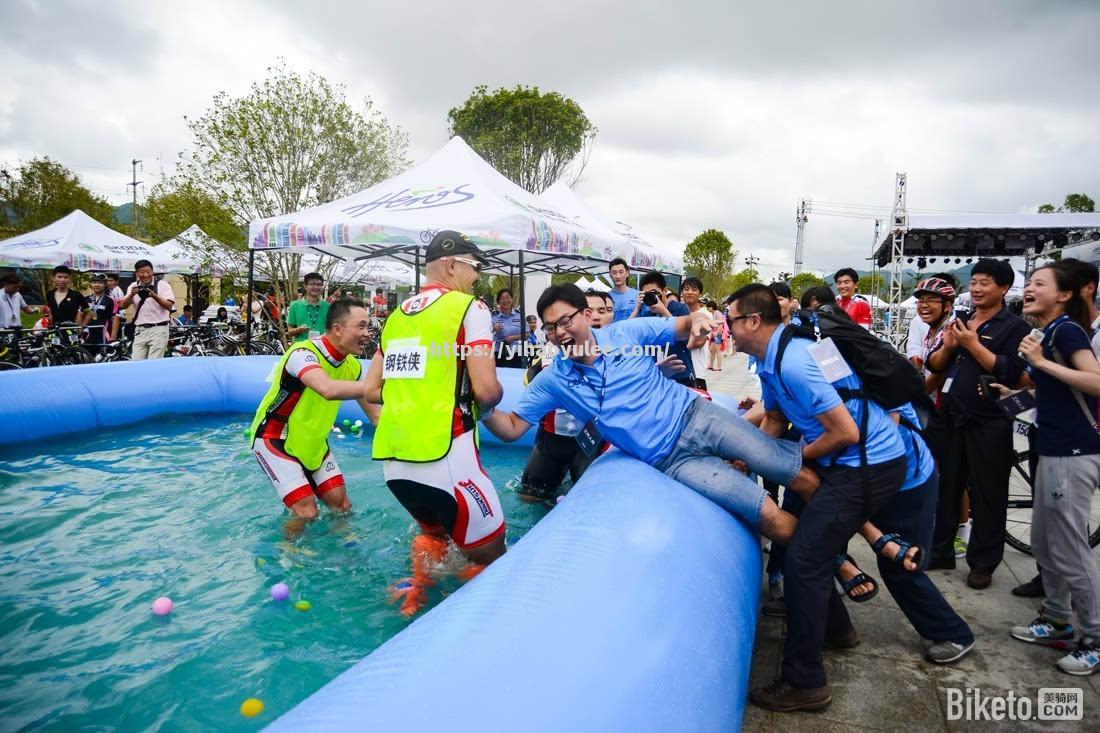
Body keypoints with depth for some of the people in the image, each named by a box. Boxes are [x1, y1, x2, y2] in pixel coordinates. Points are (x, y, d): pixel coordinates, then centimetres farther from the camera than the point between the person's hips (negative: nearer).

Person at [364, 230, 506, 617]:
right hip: (443, 456, -7)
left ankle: (414, 599, 29)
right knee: (491, 556, 11)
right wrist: (493, 399, 8)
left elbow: (372, 391, 17)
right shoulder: (469, 308, -4)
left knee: (434, 529, 33)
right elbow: (486, 390, -14)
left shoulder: (397, 314, 15)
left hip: (391, 458, 8)